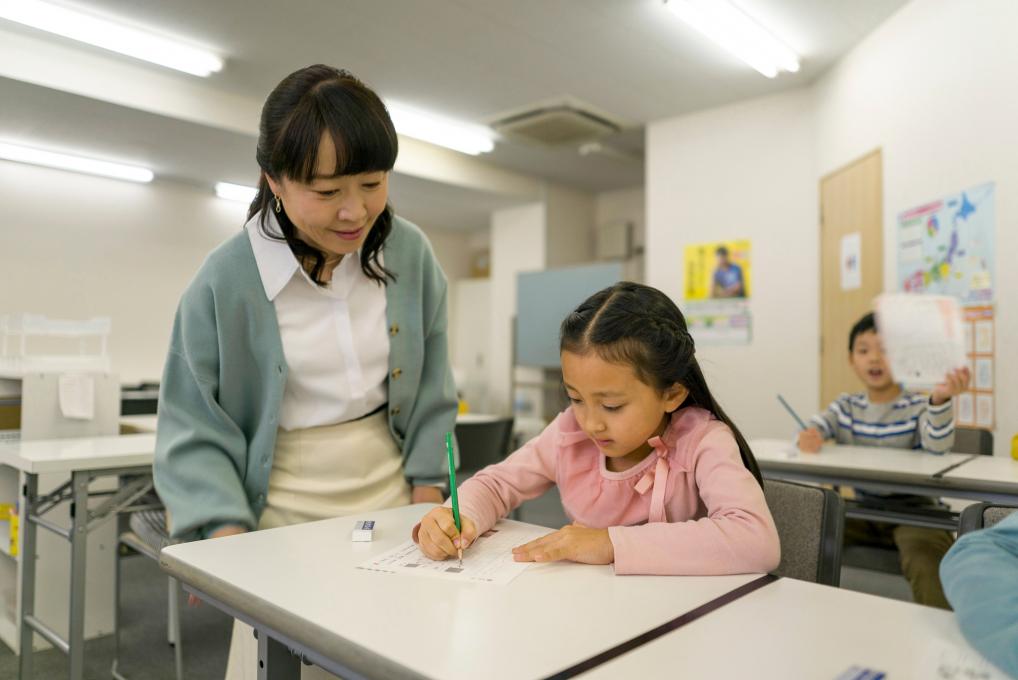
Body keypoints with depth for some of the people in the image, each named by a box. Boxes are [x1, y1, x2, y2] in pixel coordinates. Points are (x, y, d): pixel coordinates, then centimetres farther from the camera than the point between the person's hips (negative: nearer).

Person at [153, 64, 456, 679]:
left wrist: (428, 490, 2)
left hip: (390, 498, 3)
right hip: (283, 515, -2)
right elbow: (194, 423, -6)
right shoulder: (227, 281, -12)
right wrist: (227, 534, -16)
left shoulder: (410, 254, -4)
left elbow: (431, 385, 4)